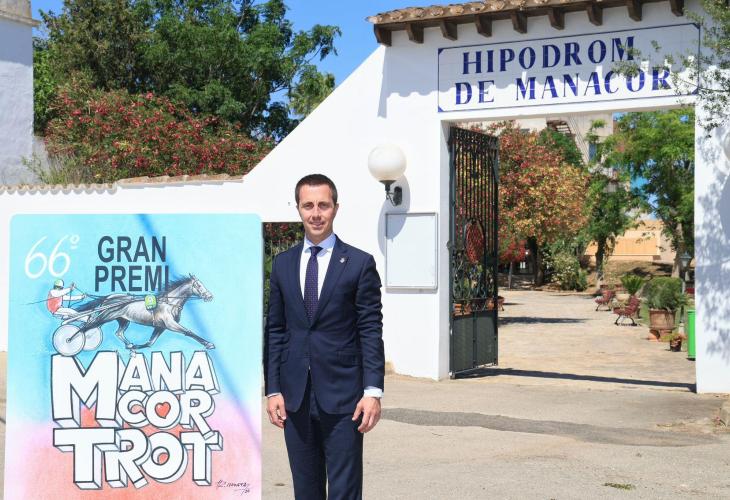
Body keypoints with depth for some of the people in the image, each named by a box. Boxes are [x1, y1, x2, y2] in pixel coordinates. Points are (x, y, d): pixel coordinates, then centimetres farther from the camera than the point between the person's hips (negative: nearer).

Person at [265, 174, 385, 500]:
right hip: (295, 396, 4)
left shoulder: (360, 263, -1)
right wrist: (272, 389, 5)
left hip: (342, 398, -4)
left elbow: (371, 332, -4)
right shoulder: (283, 264, 10)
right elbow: (275, 330, 11)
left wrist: (373, 391, -10)